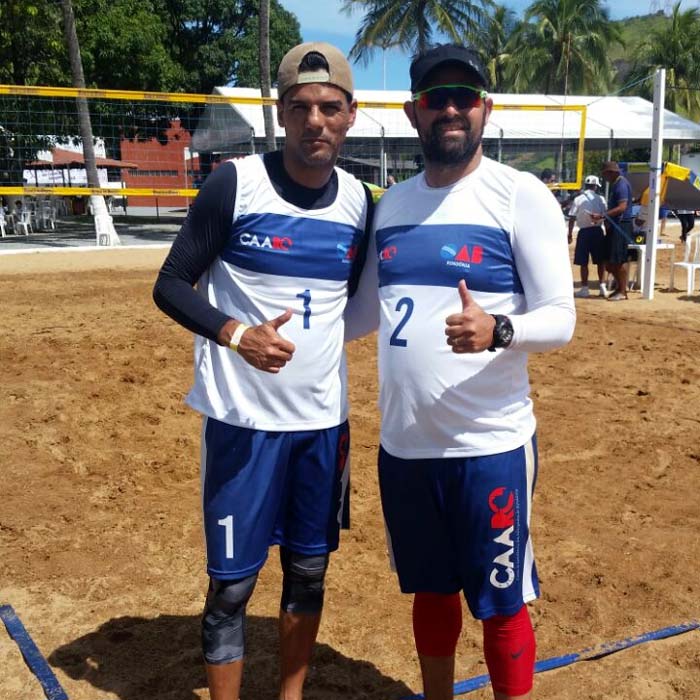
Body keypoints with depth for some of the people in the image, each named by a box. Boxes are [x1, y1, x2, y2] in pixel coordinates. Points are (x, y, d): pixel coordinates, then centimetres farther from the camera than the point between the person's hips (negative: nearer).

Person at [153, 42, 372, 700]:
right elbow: (171, 284, -7)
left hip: (324, 419, 4)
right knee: (232, 581, 5)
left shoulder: (359, 201, 3)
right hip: (242, 418, -4)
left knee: (309, 570, 16)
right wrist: (235, 333, -24)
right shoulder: (234, 182, -9)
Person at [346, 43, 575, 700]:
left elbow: (560, 318, -14)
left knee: (501, 602, 9)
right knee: (430, 590, 21)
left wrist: (496, 330, -33)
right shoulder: (392, 203, 8)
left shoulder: (522, 195, -8)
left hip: (490, 446, -5)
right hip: (403, 445, 5)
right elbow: (363, 312, 17)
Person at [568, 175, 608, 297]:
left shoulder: (578, 199, -3)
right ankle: (602, 286, 11)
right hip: (597, 231, 1)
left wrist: (570, 234, 2)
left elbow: (572, 218, -5)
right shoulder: (600, 199, -1)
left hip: (584, 232, -1)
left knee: (583, 262, 4)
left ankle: (584, 288, 5)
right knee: (600, 260, 11)